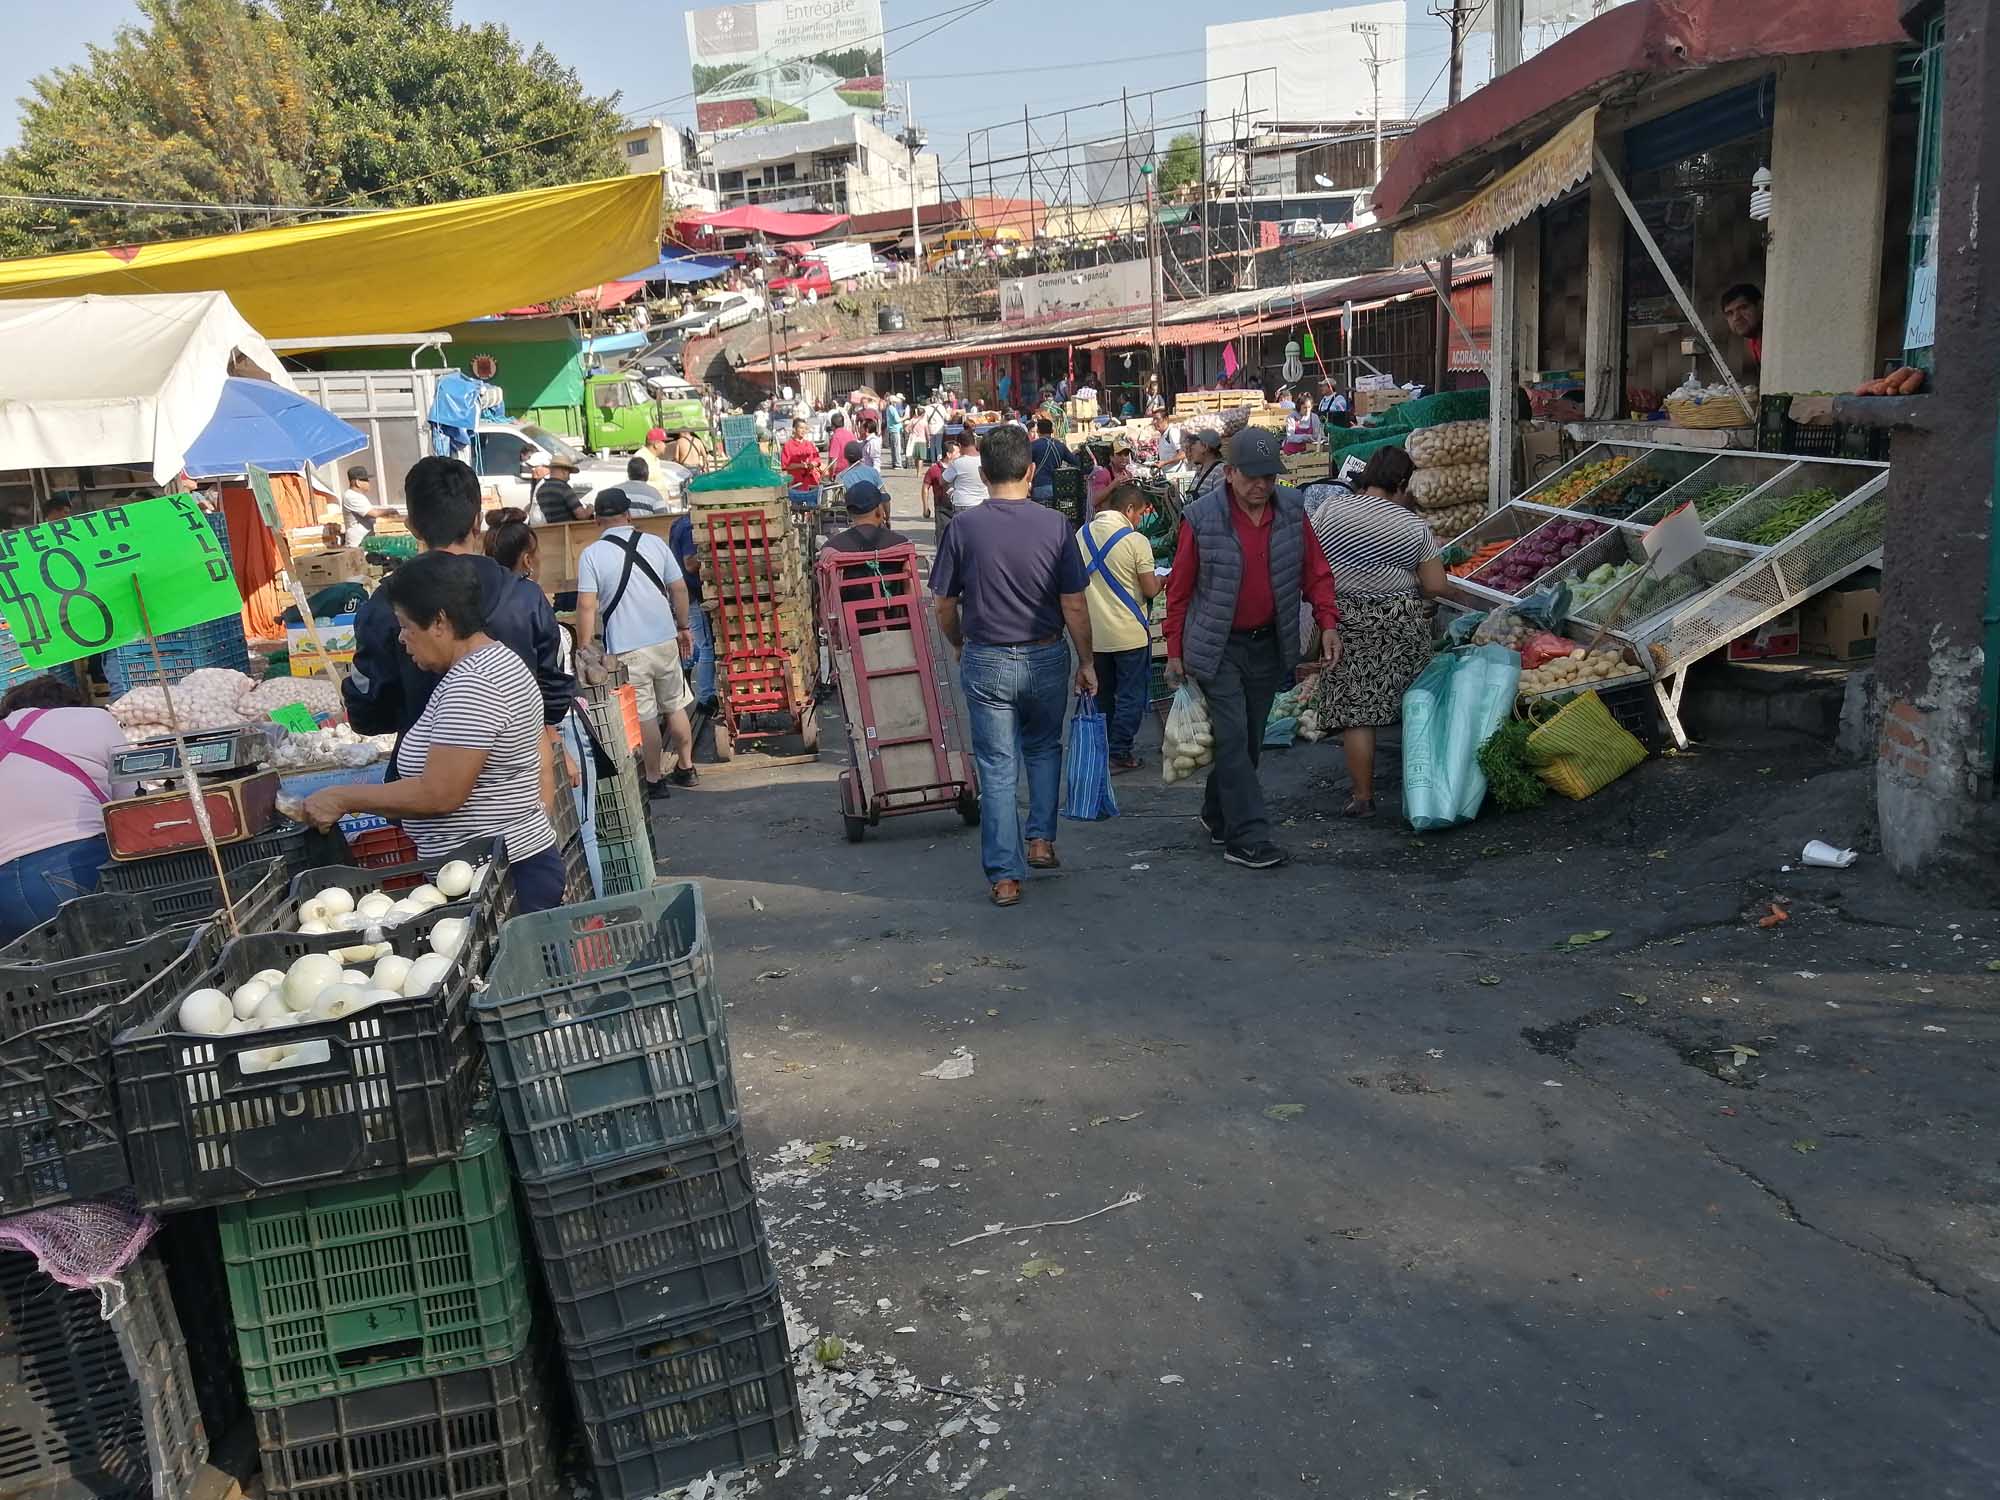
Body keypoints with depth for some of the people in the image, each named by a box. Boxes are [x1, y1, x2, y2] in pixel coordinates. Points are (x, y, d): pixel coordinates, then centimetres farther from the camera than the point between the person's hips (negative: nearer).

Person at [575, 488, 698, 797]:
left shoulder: (591, 555, -7)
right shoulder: (654, 543, 2)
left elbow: (586, 606, -12)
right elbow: (679, 589, 5)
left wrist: (584, 650, -7)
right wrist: (684, 627, 17)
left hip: (626, 649, -3)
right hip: (665, 640, 3)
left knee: (645, 716, 4)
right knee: (676, 708, 17)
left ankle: (654, 781, 13)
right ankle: (686, 769, 29)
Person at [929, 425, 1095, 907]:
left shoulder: (962, 528, -8)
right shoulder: (1054, 524, -8)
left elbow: (945, 605, -1)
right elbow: (1074, 604, -7)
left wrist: (960, 646, 17)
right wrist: (1086, 661, 4)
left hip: (985, 662, -1)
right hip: (1046, 659, 1)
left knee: (997, 768, 5)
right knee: (1044, 749, 26)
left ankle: (1005, 876, 6)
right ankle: (1042, 840, 21)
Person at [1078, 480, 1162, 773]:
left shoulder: (1083, 534, 1)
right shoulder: (1136, 541, -15)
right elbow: (1149, 589, -12)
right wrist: (1161, 581, 10)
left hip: (1093, 632, 5)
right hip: (1129, 633, -5)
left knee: (1101, 694, 18)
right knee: (1130, 696, 6)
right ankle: (1119, 754, 7)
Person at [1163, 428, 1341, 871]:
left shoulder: (1291, 510, 1)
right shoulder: (1202, 518, -11)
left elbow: (1316, 571, 7)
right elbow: (1179, 589, -4)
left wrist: (1328, 622, -6)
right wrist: (1175, 652, -4)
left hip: (1268, 646, 5)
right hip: (1217, 647, -5)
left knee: (1249, 741, 13)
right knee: (1233, 739, -9)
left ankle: (1217, 816, 31)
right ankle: (1248, 838, -7)